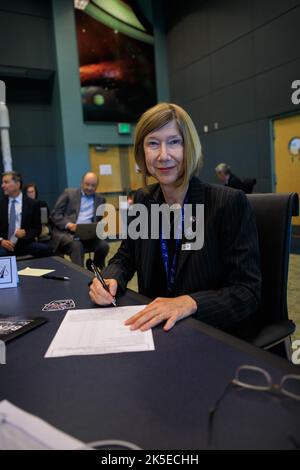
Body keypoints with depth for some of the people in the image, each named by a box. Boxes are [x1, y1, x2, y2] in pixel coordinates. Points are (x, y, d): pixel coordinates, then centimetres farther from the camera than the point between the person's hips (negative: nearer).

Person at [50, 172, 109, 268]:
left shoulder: (100, 199, 17)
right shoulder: (69, 193, 7)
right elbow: (55, 214, 1)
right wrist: (68, 224, -17)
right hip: (66, 232, -3)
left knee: (103, 245, -25)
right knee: (76, 245, -35)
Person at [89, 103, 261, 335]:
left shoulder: (230, 203, -15)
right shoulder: (144, 200, 1)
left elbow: (248, 293, -16)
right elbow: (125, 258, 11)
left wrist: (190, 303, -32)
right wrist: (110, 280, -11)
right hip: (154, 328, 4)